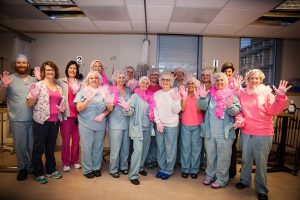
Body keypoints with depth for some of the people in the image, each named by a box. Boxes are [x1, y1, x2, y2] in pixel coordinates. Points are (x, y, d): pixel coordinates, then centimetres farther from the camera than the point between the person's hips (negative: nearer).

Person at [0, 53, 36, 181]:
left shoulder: (34, 80, 10)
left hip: (33, 119, 2)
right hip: (17, 120, -2)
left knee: (33, 146, 12)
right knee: (20, 146, 8)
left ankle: (33, 167, 31)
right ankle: (22, 169, 28)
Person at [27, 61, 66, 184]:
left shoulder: (58, 87, 12)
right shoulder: (38, 85, -5)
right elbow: (29, 104, -7)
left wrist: (62, 108, 1)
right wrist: (34, 96, -26)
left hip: (55, 121, 5)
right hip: (41, 121, -5)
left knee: (51, 146, 16)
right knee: (38, 147, 5)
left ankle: (51, 170, 29)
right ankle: (38, 173, 19)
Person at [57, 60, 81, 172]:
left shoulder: (79, 83, 11)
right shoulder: (61, 82, 5)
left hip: (77, 114, 2)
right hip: (66, 114, -2)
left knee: (76, 139, 7)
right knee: (65, 139, 2)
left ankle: (75, 161, 22)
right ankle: (66, 162, 16)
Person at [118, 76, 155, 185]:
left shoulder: (149, 96, 7)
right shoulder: (135, 96, -8)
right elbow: (131, 111, -18)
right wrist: (127, 108, -37)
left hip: (147, 127, 6)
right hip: (137, 127, -6)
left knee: (145, 148, 14)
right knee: (138, 149, -13)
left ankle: (140, 167, 36)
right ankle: (133, 175, -3)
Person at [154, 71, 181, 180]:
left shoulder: (175, 93, -3)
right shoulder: (156, 94, 6)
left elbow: (176, 111, -8)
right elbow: (155, 110, 6)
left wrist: (175, 100, -24)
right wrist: (158, 122, -4)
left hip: (171, 125, -3)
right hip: (159, 124, 3)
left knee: (170, 148, 2)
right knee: (160, 148, 10)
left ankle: (168, 170, 17)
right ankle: (161, 168, 25)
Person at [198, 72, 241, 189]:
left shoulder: (231, 95, 0)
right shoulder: (210, 94, 6)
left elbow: (236, 112, -9)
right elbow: (202, 107, -5)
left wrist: (230, 106, -29)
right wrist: (202, 97, -22)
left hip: (225, 133, -3)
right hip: (209, 132, 3)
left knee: (223, 157, 5)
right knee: (210, 156, 15)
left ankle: (221, 179, 20)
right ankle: (210, 175, 32)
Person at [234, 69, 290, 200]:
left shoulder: (266, 92, -2)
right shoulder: (242, 93, 5)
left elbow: (273, 110, -10)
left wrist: (280, 96, -22)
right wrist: (239, 119, -7)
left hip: (263, 133, -2)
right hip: (245, 132, 3)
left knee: (261, 162, 4)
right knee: (246, 159, 16)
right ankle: (244, 181, 36)